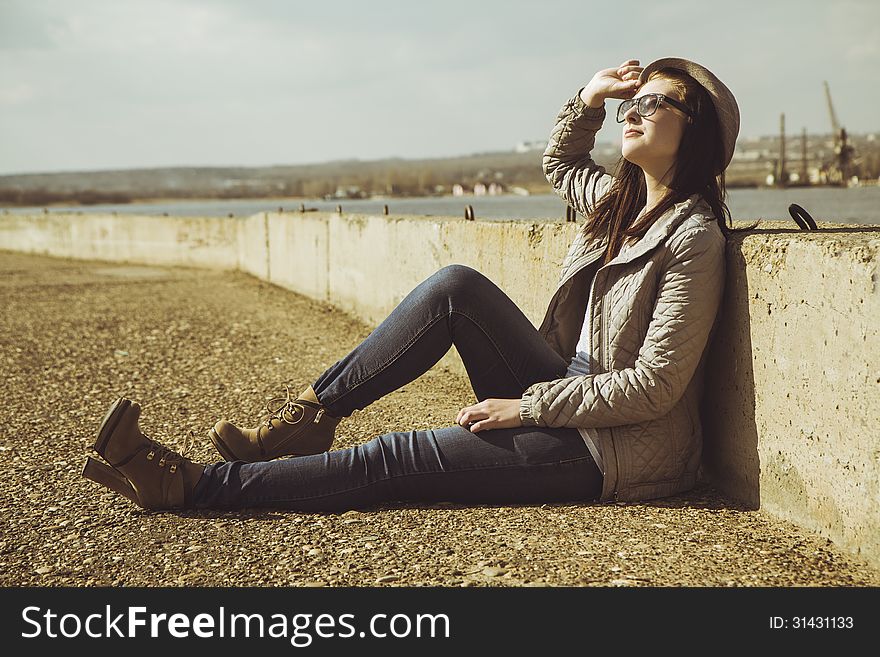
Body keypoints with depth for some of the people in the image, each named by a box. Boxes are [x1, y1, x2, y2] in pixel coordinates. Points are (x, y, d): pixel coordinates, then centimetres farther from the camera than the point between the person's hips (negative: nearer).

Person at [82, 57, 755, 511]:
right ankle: (306, 418, -6)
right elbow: (559, 163, 29)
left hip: (618, 449, -7)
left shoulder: (693, 237, -17)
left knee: (390, 461, -14)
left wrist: (526, 406, -19)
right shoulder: (620, 200, 7)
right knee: (456, 287, -12)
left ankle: (190, 484, -7)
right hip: (567, 394, 7)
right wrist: (589, 98, 10)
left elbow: (655, 387, -22)